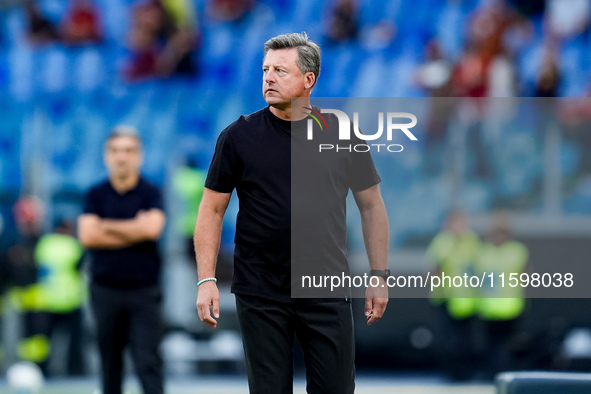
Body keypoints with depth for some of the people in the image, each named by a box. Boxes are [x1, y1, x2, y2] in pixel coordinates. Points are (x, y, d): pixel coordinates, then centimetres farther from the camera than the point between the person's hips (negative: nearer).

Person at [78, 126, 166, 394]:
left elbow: (152, 227, -18)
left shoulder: (150, 194, 0)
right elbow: (87, 236, -8)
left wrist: (107, 226, -8)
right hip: (105, 289, 2)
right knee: (110, 361, 10)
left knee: (147, 360, -10)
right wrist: (133, 231, -10)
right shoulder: (96, 195, 6)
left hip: (143, 290, -2)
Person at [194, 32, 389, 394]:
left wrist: (380, 276, 5)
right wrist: (206, 280, -7)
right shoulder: (239, 137, -1)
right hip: (261, 294, 0)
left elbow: (371, 205, 9)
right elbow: (212, 209, 2)